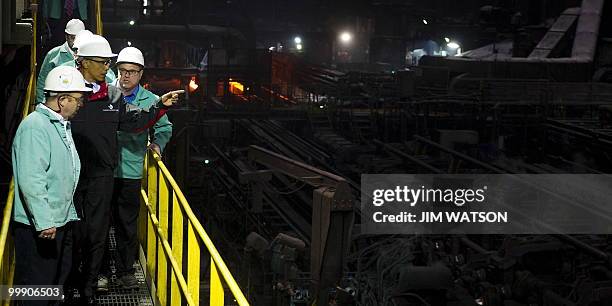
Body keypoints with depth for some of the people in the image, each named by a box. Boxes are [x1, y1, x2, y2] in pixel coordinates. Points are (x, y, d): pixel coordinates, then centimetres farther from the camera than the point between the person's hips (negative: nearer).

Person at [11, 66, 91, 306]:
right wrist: (44, 222, -27)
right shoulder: (35, 126, -17)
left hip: (61, 222, 10)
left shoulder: (61, 125, 16)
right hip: (38, 227, -10)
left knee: (58, 280, 18)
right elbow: (31, 180, -26)